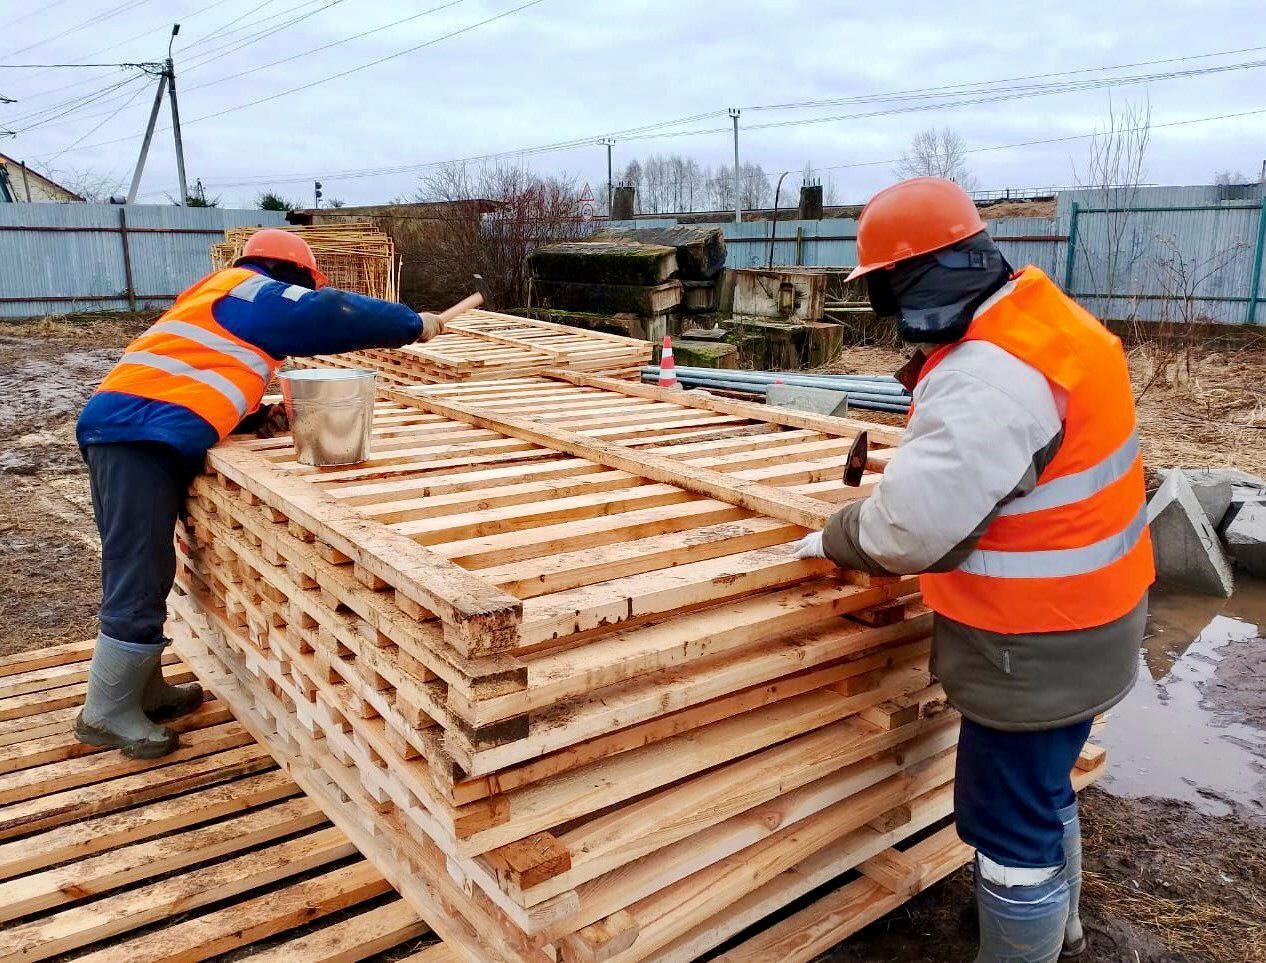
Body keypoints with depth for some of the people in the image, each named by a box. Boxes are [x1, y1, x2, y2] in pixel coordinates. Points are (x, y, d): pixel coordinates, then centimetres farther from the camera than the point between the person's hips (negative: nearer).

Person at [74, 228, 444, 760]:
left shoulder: (221, 299, 29)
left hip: (129, 433, 11)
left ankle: (145, 693, 27)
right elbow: (335, 315, -7)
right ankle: (106, 714, 5)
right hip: (141, 436, -11)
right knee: (140, 579, -6)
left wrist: (259, 413, 14)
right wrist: (413, 324, 4)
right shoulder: (252, 291, 1)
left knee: (137, 573, 16)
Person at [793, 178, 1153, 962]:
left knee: (1008, 821, 8)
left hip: (1035, 646, -10)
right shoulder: (1044, 315, 3)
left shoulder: (989, 376, -30)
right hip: (1086, 620, 11)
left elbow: (910, 528, -34)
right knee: (1041, 790, 29)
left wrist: (831, 541, -16)